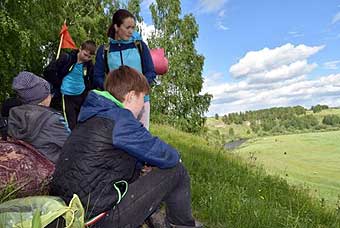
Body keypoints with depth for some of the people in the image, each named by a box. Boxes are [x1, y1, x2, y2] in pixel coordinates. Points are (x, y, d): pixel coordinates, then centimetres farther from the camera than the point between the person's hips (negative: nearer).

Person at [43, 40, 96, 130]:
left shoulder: (89, 65, 2)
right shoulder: (67, 58, -9)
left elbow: (92, 80, 18)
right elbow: (48, 72, -8)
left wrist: (87, 90, 6)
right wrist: (59, 85, -5)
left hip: (81, 95, 4)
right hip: (67, 95, -4)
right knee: (71, 125, -7)